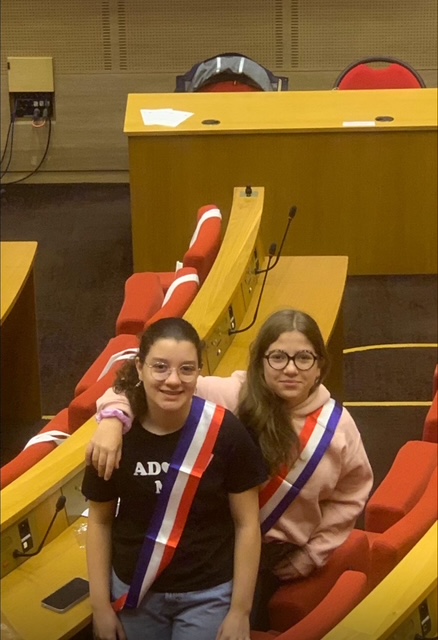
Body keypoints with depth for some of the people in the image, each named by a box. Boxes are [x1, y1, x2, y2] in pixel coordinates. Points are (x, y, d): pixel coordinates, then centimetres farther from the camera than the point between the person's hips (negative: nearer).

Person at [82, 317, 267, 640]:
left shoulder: (225, 431, -17)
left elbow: (247, 524, -8)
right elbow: (100, 522, 2)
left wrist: (240, 610, -6)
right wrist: (101, 604, 3)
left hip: (208, 595, -2)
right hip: (134, 592, 2)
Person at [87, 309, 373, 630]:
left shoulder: (337, 424, -9)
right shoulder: (229, 397, -18)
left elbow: (350, 494, 5)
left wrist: (309, 557, 2)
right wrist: (114, 418, -38)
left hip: (278, 560, 2)